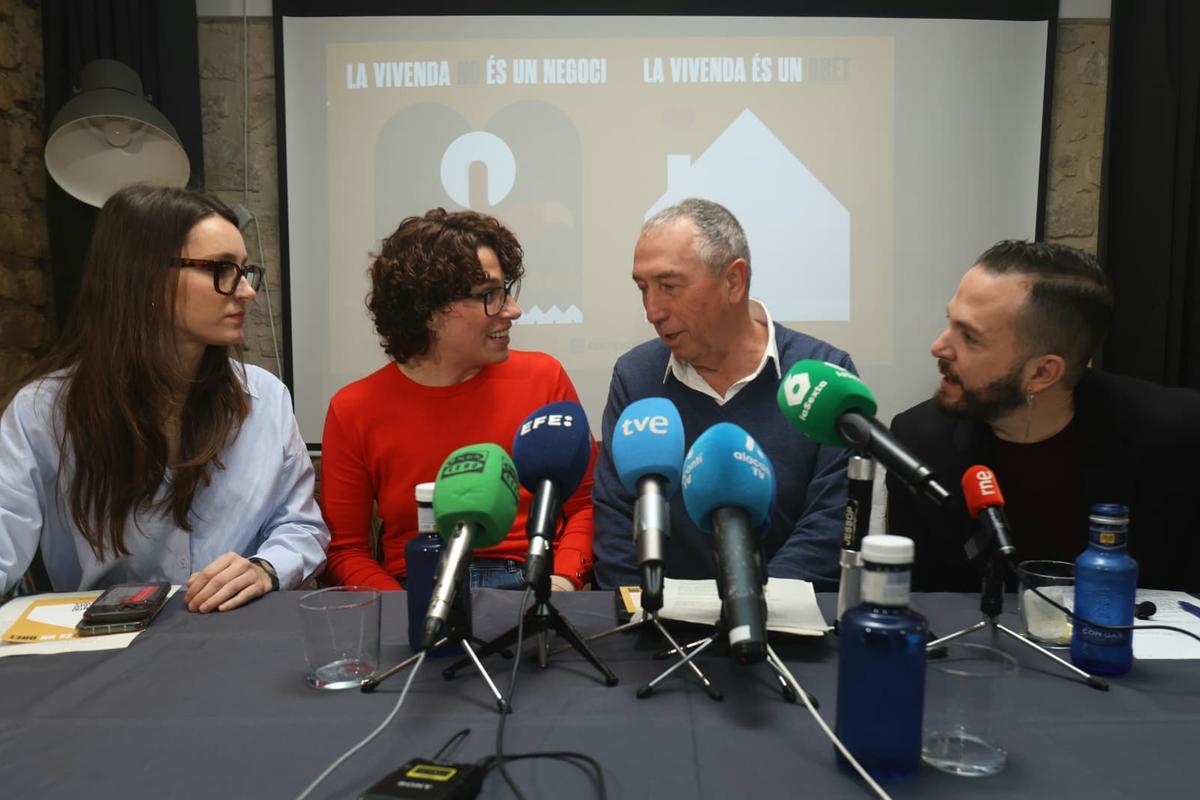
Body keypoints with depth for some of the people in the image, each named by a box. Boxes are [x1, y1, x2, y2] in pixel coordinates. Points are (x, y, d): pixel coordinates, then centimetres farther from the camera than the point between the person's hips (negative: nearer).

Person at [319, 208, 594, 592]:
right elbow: (346, 550, 4)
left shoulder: (544, 379, 2)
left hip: (535, 589, 0)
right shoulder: (354, 411, 0)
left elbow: (584, 503, 10)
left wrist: (564, 577, -8)